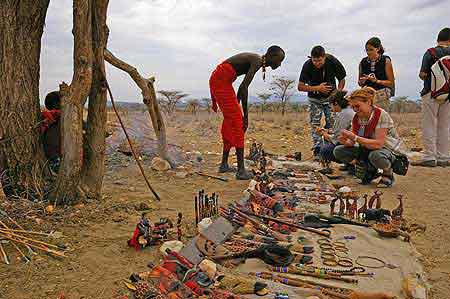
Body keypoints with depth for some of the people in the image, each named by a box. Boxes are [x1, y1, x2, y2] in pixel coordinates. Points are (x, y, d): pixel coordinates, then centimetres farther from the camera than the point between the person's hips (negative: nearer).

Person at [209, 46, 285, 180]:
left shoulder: (254, 61, 15)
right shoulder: (257, 62, -15)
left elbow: (242, 87, 21)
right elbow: (244, 87, -22)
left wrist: (237, 105, 24)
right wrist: (245, 115, -19)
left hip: (216, 80, 10)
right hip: (221, 80, -10)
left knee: (230, 121, 14)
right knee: (237, 122, -10)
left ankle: (224, 164, 22)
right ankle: (241, 170, -10)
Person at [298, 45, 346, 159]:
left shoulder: (333, 62, -18)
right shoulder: (307, 65, -20)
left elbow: (342, 79, -1)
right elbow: (300, 87, -18)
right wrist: (317, 88, -27)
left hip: (330, 97, 0)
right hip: (315, 99, 0)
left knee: (332, 123, -6)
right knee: (315, 124, -4)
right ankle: (317, 150, 0)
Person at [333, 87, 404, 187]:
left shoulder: (381, 115, -22)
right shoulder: (357, 117, -2)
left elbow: (378, 144, -31)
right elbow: (352, 142, -3)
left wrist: (355, 138, -35)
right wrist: (346, 142, -27)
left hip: (390, 150, -7)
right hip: (368, 150, 7)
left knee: (375, 156, -42)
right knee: (338, 151, -10)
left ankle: (388, 173, -5)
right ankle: (370, 170, 5)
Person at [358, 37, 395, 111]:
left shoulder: (385, 61, 2)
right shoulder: (363, 62, 9)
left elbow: (391, 83, 1)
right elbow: (359, 82, 20)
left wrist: (377, 81, -12)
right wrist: (362, 81, -3)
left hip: (381, 96, -2)